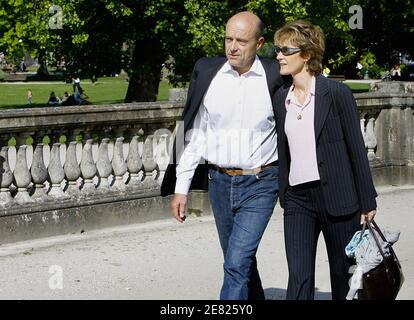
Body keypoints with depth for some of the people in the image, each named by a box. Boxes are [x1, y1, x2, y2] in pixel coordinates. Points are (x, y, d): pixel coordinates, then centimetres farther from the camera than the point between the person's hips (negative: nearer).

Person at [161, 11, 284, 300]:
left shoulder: (275, 76, -7)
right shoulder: (206, 71, 1)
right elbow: (194, 134, 5)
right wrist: (181, 188, 4)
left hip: (260, 183, -3)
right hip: (219, 181, 4)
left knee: (237, 262, -13)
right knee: (241, 262, 16)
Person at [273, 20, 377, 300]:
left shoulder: (336, 93, -7)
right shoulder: (281, 97, 8)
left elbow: (357, 149, -6)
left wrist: (367, 202, -5)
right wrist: (283, 195, 14)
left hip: (336, 198, -4)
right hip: (297, 198, 4)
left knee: (344, 275, 10)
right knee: (299, 277, -5)